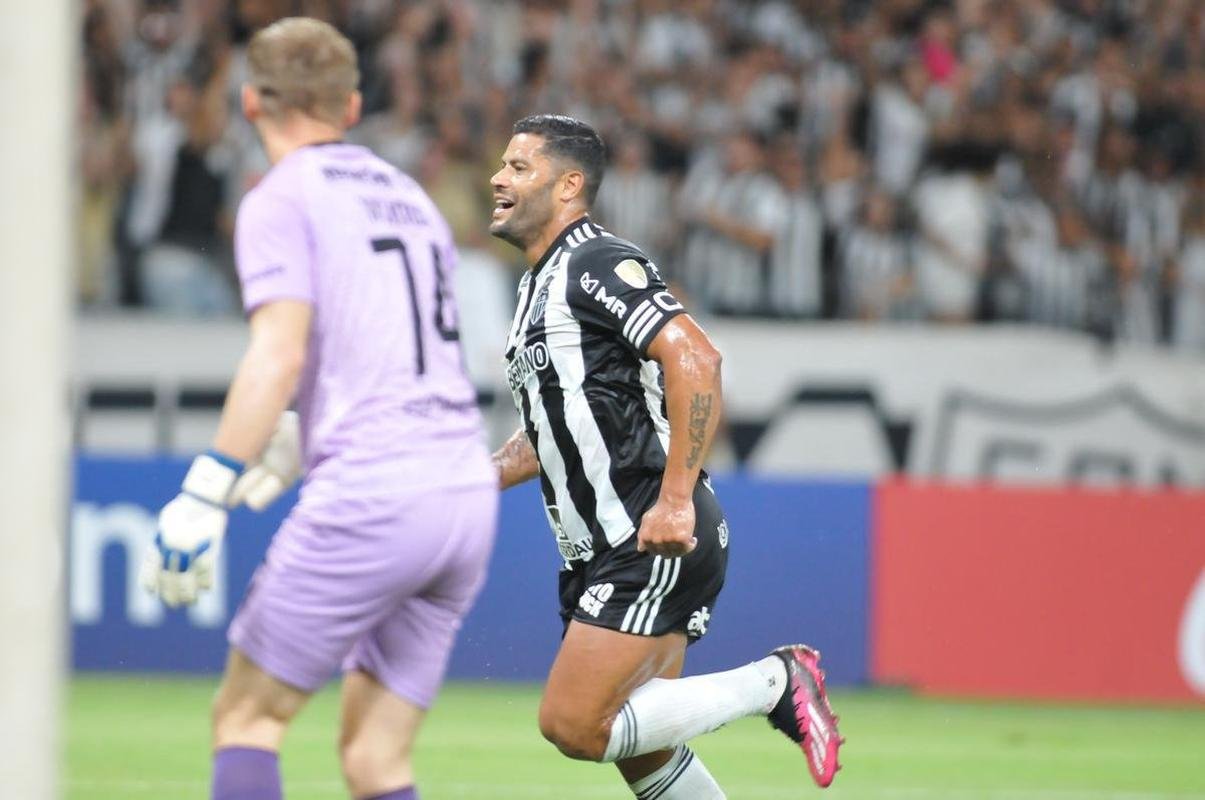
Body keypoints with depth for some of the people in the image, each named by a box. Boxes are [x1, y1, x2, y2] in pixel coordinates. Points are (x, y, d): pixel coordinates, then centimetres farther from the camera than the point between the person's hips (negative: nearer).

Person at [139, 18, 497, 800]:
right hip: (470, 490, 7)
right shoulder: (407, 196, 22)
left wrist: (205, 493, -18)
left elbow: (279, 355, -15)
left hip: (370, 494, -7)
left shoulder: (281, 199, -1)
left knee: (246, 715, 3)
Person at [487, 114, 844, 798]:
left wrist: (675, 500, -28)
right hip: (601, 553, 10)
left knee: (573, 725, -15)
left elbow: (695, 358, -24)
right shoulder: (539, 285, 19)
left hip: (659, 543, -10)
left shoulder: (600, 264, -12)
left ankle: (777, 683, -4)